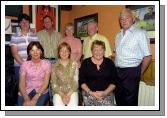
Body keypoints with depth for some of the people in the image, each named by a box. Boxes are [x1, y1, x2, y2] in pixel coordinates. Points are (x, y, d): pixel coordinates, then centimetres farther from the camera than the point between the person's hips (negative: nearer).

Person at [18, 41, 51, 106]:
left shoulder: (46, 63, 1)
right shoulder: (25, 64, 4)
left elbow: (46, 83, -6)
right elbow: (21, 84, -3)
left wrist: (35, 98, -19)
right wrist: (26, 98, -19)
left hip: (42, 92, -1)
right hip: (26, 91, 1)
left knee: (37, 104, -30)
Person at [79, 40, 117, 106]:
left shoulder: (109, 63, 9)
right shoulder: (85, 63, 7)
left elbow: (113, 82, 6)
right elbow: (82, 82, 5)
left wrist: (105, 92, -8)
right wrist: (91, 92, -8)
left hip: (107, 94, 1)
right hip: (89, 93, -1)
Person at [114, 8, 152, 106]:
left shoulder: (140, 33, -8)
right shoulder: (118, 35, 12)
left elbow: (147, 57, -9)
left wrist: (139, 74, -3)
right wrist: (116, 70, 10)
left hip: (131, 72, -6)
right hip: (118, 71, 6)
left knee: (130, 101, 4)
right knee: (119, 99, 16)